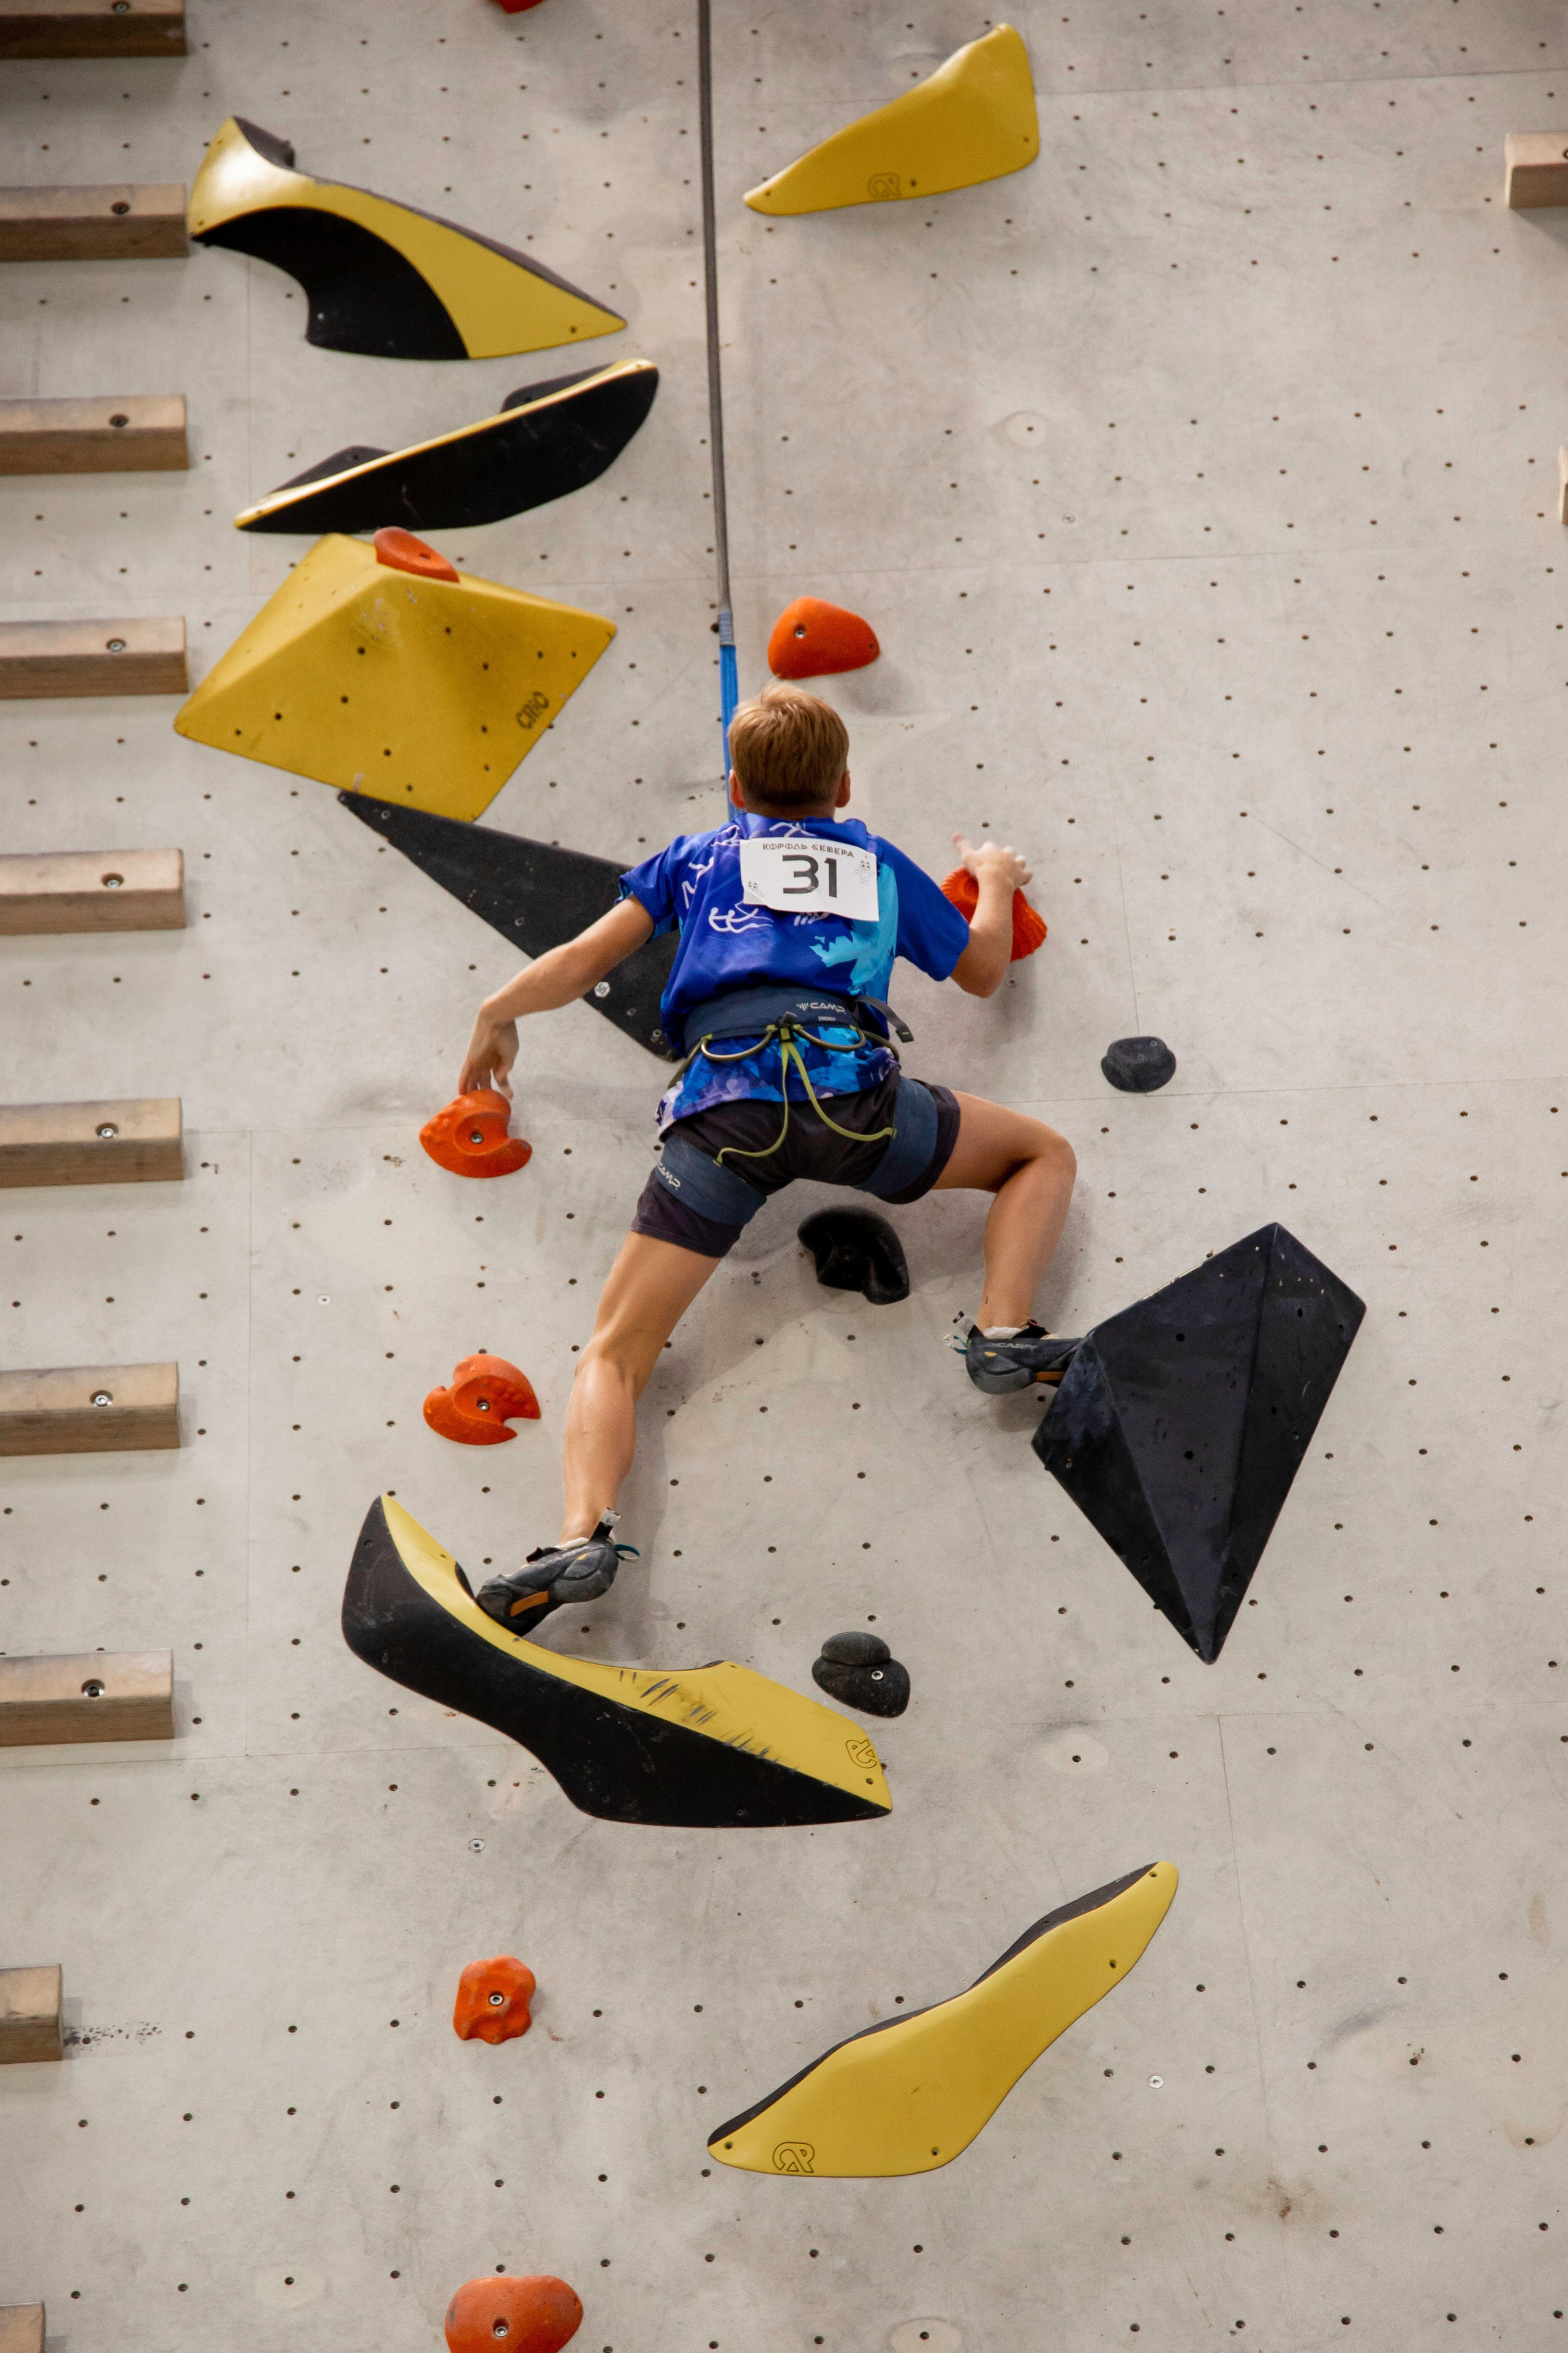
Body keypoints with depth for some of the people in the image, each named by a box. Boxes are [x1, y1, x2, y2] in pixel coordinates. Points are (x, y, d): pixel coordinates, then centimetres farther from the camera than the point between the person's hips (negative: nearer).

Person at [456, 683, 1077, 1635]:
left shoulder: (700, 857, 26)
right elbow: (984, 971, 39)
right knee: (1047, 1153, 24)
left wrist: (497, 1012, 38)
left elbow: (585, 962, 20)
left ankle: (584, 1532, -22)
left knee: (616, 1355, 2)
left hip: (725, 1101, 0)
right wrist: (995, 879, 58)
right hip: (851, 1086, 0)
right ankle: (1005, 1333, 1)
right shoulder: (881, 862, 28)